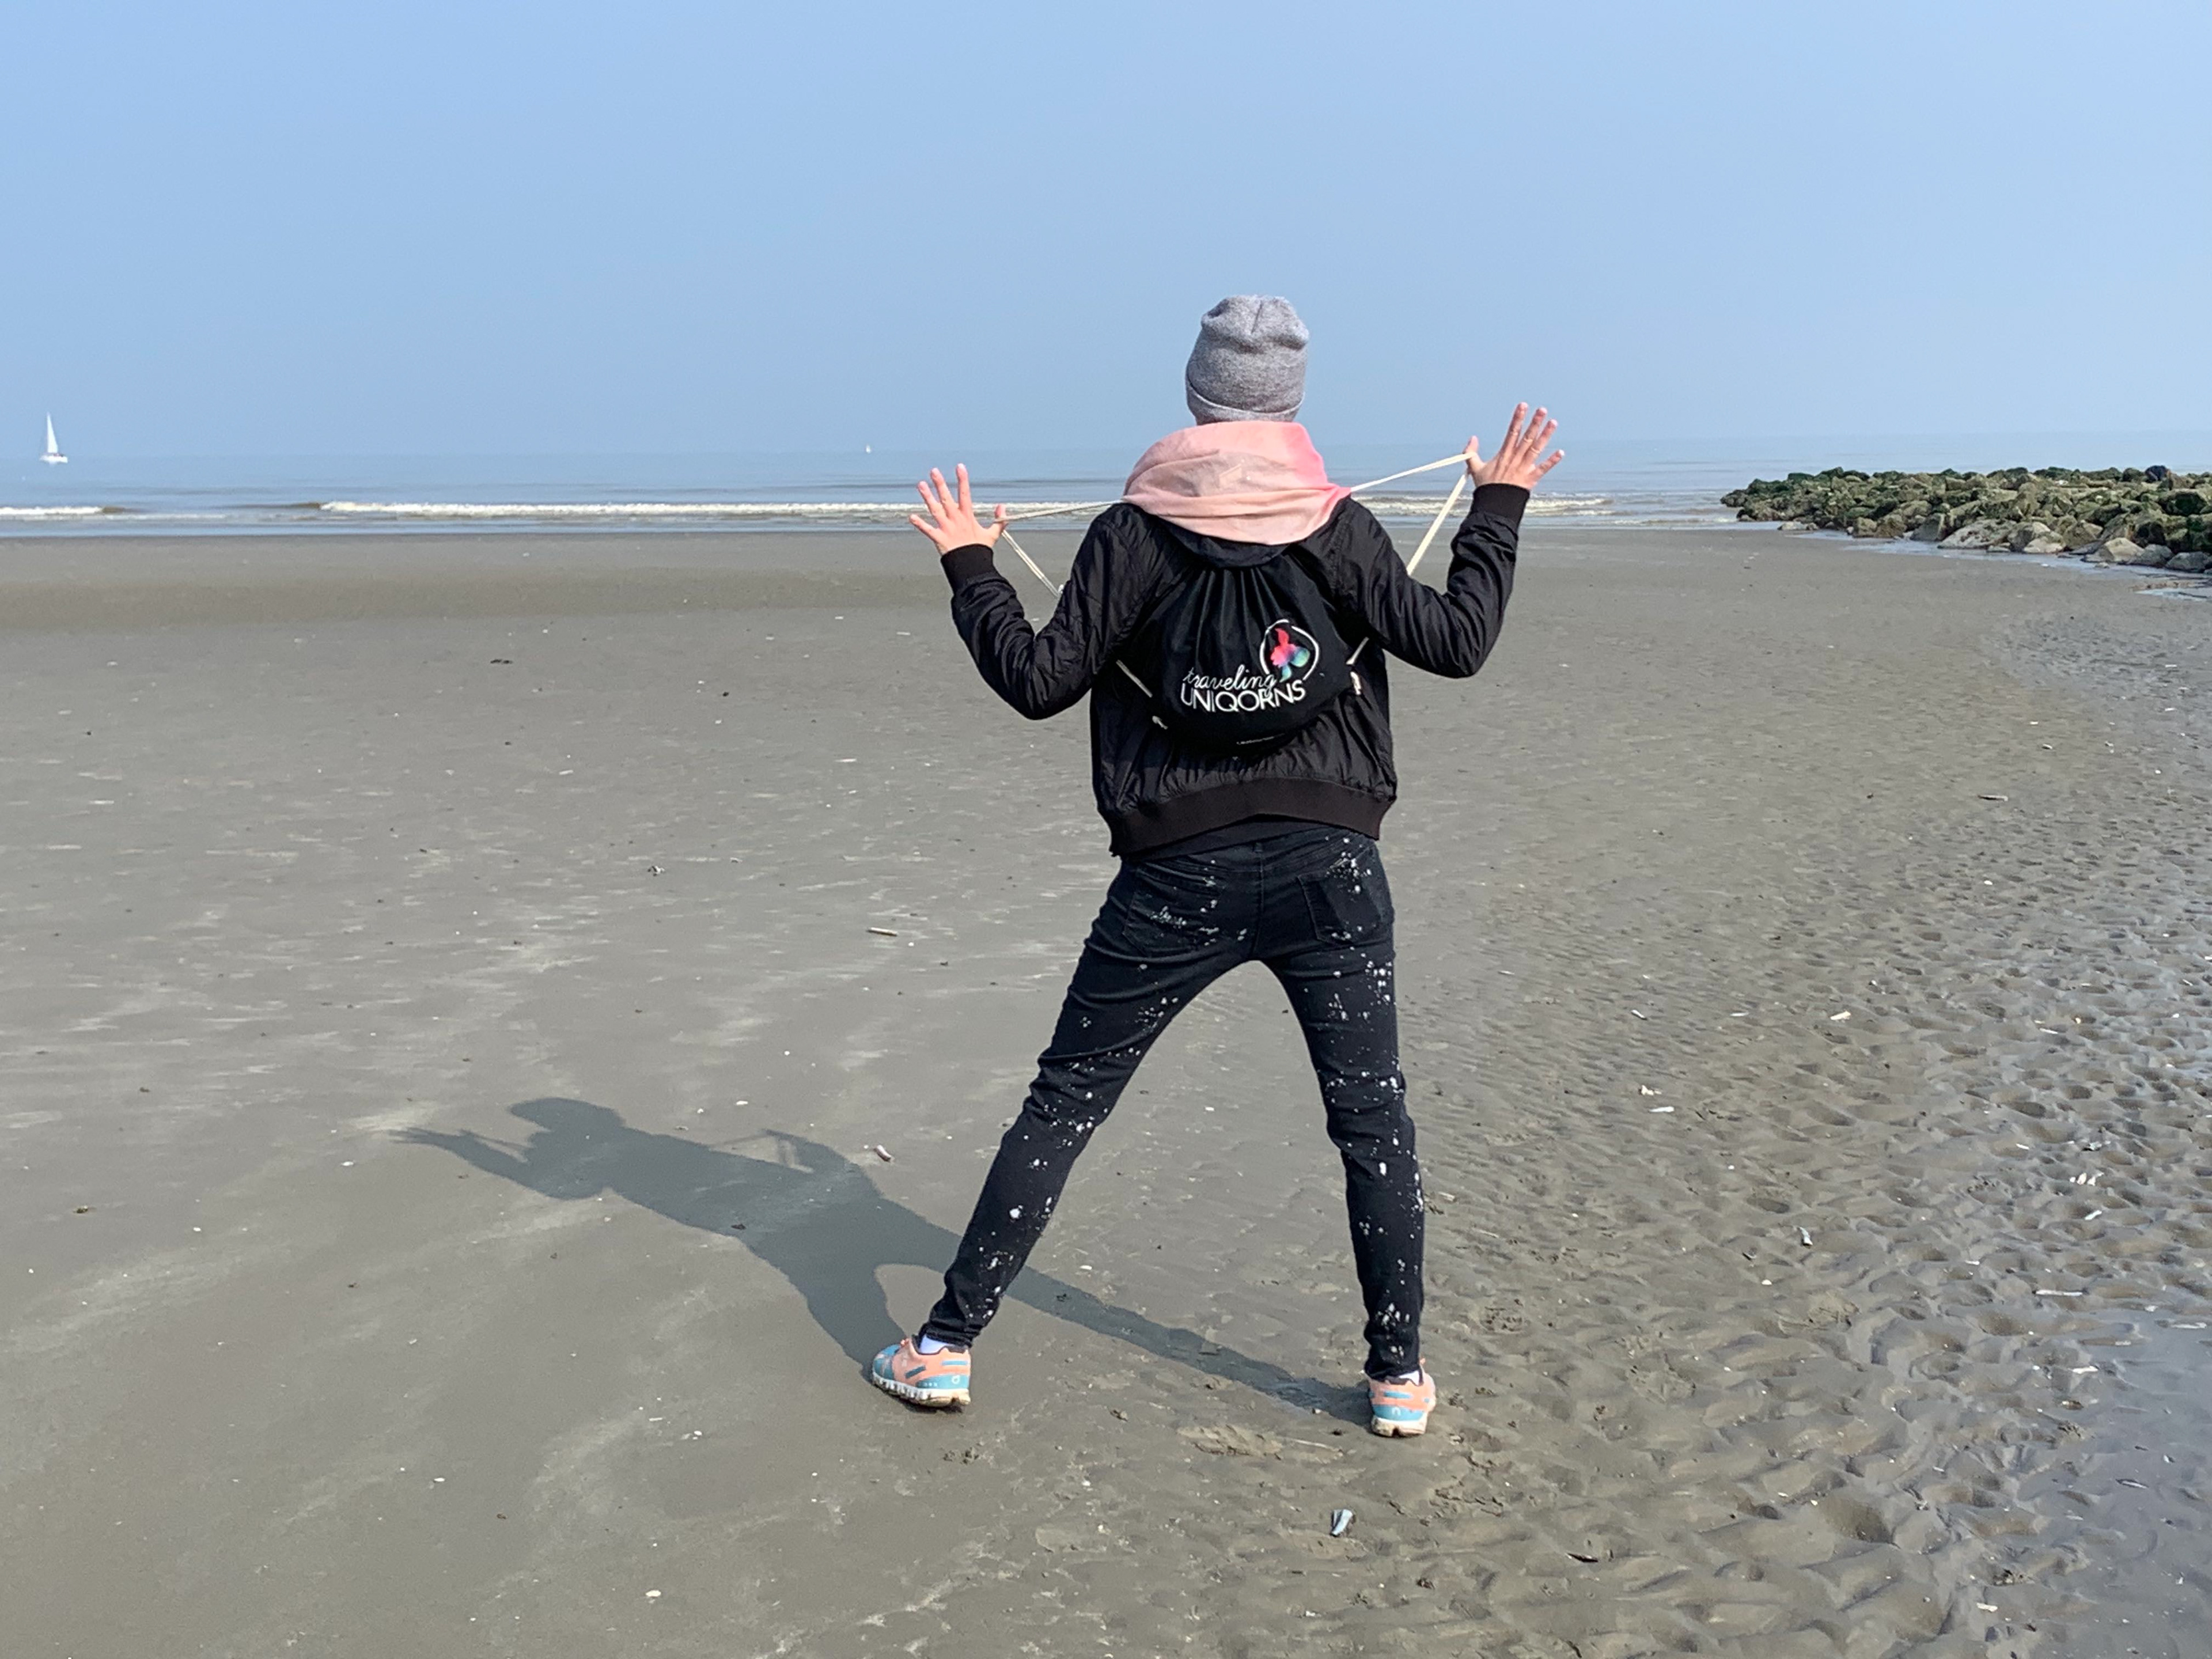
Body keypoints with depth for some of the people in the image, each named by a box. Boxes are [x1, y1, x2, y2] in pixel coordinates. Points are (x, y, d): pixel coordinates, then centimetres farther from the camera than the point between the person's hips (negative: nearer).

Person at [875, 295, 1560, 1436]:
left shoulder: (1131, 532, -3)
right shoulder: (1338, 526, 0)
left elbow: (1039, 681, -3)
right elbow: (1456, 642, -1)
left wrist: (969, 569, 11)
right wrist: (1499, 507, 12)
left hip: (1177, 878, 0)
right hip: (1327, 870, 1)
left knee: (1064, 1103, 10)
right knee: (1372, 1118, 13)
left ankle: (947, 1345, 16)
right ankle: (1400, 1376, 18)